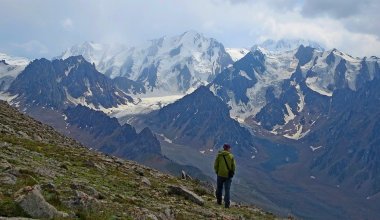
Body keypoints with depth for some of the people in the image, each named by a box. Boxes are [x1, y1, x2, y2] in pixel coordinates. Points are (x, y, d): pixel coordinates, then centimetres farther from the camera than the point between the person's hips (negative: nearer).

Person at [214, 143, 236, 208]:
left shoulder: (219, 155, -4)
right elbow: (234, 166, -3)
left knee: (219, 188, 16)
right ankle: (227, 204, 1)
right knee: (227, 189, 5)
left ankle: (219, 201, 26)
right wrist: (232, 173, 11)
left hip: (220, 174, 1)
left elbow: (215, 165, -4)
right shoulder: (231, 156, -5)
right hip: (228, 175, -1)